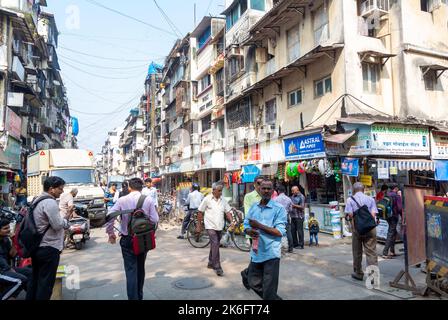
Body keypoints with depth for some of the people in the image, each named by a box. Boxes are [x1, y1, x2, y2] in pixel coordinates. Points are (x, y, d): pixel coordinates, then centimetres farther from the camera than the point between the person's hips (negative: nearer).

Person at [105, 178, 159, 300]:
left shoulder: (122, 200, -7)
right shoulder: (148, 200, -6)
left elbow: (109, 217, -9)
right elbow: (154, 220, -7)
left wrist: (111, 233, 4)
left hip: (127, 239, -2)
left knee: (131, 271, 1)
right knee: (140, 268, 19)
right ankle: (139, 296, 33)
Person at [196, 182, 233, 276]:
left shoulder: (223, 200, 5)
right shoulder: (207, 199, -7)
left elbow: (228, 212, 5)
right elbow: (200, 212, -1)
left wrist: (232, 222, -9)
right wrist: (199, 225, 0)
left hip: (220, 226, 5)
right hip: (211, 226, -5)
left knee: (214, 245, 15)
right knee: (215, 244, -14)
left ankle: (210, 263, 31)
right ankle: (217, 267, -11)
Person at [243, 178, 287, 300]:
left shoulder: (279, 209, -10)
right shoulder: (254, 207, 7)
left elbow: (280, 232, -16)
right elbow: (246, 225, 10)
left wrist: (259, 226, -21)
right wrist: (249, 231, -14)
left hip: (271, 253, -6)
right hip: (256, 252, 6)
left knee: (269, 291, 1)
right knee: (253, 283, 20)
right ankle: (274, 298, 42)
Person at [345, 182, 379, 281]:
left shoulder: (350, 200, 0)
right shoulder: (370, 199, 3)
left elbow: (350, 215, -9)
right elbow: (373, 214, -6)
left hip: (356, 228, 0)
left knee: (357, 252, 12)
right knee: (371, 252, 1)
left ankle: (358, 273, 24)